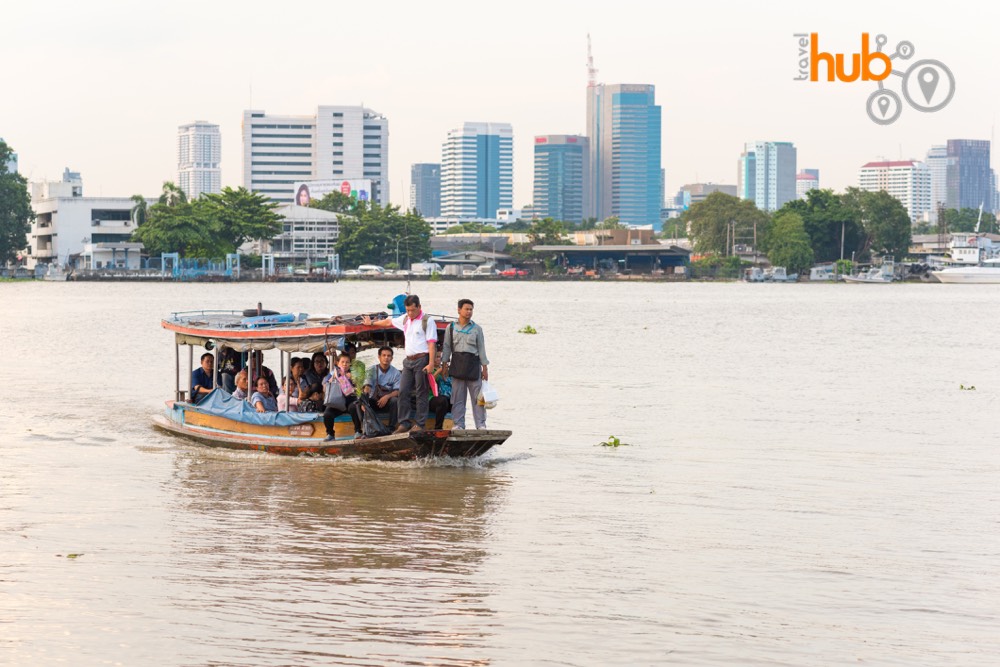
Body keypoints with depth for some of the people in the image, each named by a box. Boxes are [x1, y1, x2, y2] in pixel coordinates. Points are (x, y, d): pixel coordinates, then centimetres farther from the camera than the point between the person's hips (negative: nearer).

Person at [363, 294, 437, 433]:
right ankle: (404, 422, 5)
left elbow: (431, 343, -12)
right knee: (403, 391, 1)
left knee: (421, 393, -3)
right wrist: (372, 323, 45)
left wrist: (431, 364, -19)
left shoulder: (427, 321, -6)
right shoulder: (405, 319, 15)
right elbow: (389, 322, 32)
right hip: (408, 360, 7)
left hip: (421, 359, -7)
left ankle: (419, 424, -1)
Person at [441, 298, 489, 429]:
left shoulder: (477, 329, 8)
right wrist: (444, 364, 3)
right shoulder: (451, 328, 9)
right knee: (457, 396, 1)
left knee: (477, 396, -3)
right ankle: (458, 424, 6)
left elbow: (481, 348, 8)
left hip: (473, 362, -1)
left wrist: (485, 368, 4)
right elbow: (447, 347, 10)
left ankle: (481, 424, 0)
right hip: (457, 362, 1)